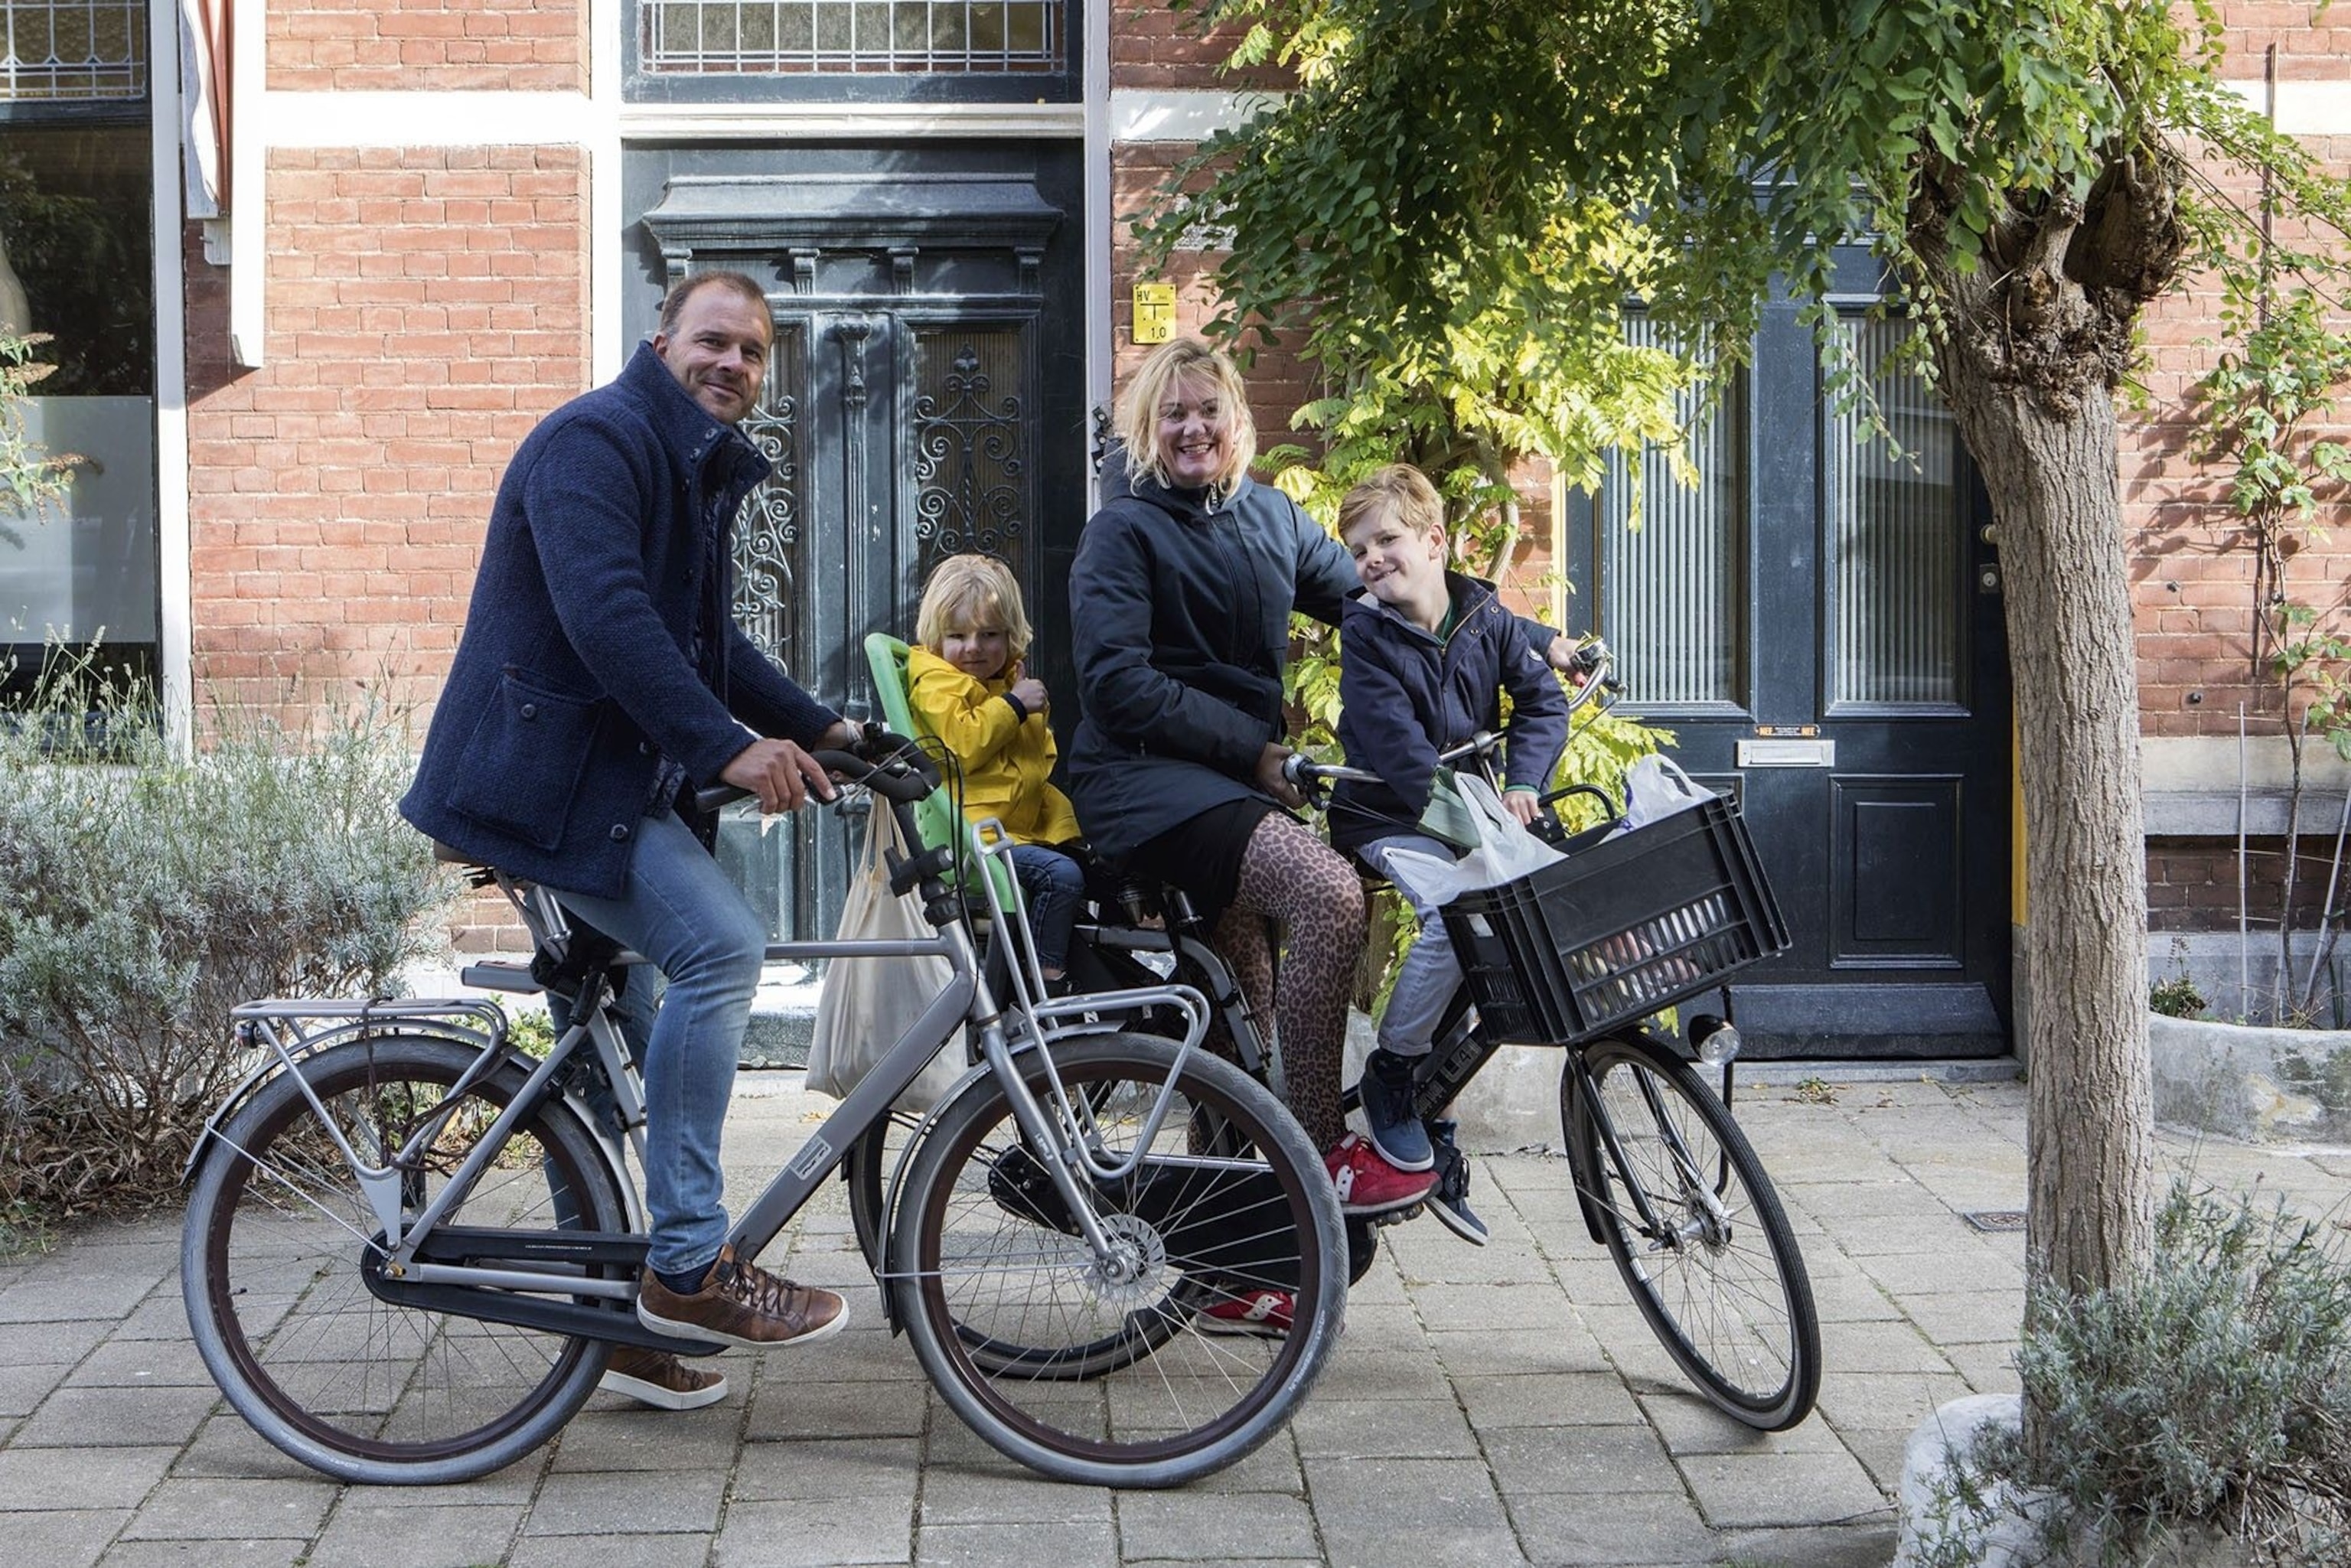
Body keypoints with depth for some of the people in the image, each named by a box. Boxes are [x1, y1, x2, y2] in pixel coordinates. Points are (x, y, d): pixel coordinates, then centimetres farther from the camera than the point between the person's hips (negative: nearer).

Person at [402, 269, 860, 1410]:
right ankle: (689, 1265, -18)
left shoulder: (699, 470, 19)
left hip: (605, 773, 11)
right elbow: (603, 613, -28)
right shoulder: (596, 440, -14)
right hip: (543, 768, -11)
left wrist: (819, 727, 15)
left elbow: (706, 643, 26)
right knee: (720, 944, -23)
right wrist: (728, 745, -34)